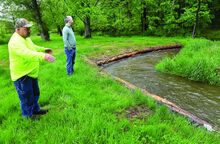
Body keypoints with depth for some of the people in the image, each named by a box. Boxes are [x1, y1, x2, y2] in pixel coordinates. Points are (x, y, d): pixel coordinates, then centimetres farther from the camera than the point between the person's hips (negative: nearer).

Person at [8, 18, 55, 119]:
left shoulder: (26, 37, 6)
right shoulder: (15, 41, -27)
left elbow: (33, 47, 26)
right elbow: (27, 54, -45)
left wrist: (44, 49, 18)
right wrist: (43, 56, -58)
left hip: (31, 73, 10)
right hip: (22, 75, -10)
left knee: (35, 93, 24)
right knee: (27, 97, 7)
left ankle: (35, 109, 45)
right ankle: (28, 116, 27)